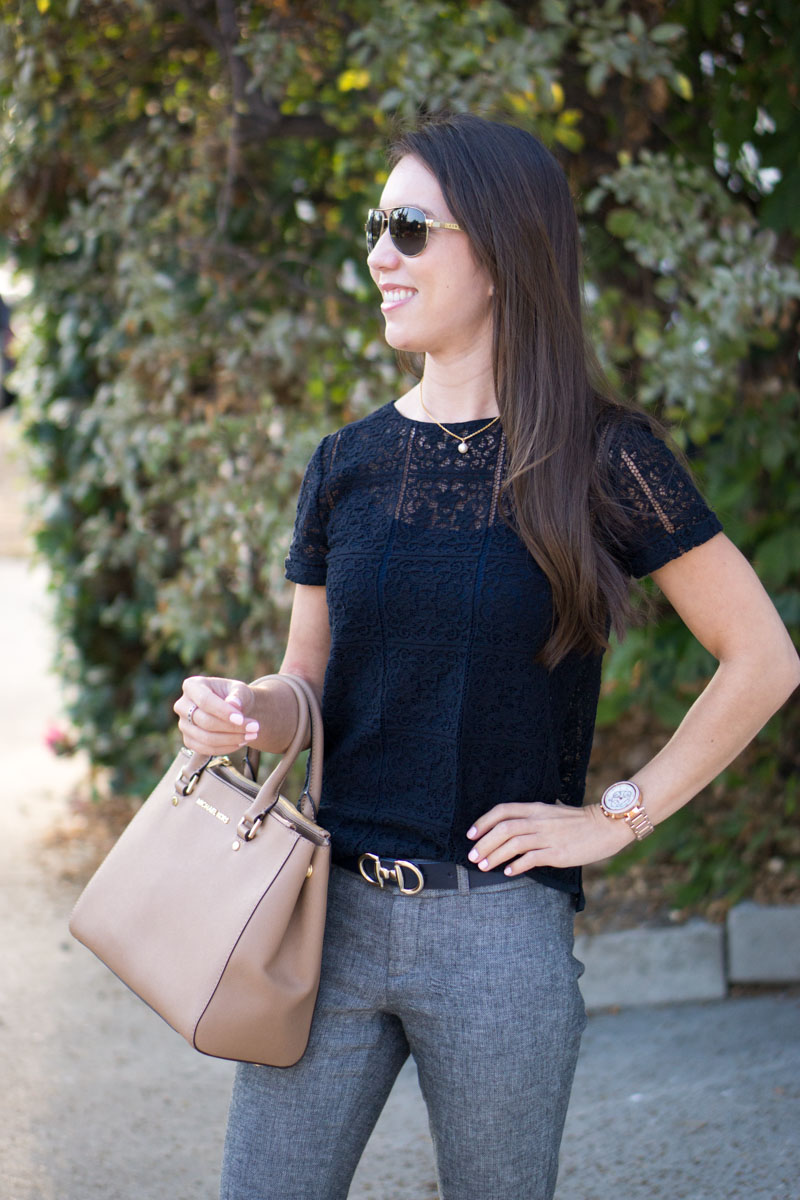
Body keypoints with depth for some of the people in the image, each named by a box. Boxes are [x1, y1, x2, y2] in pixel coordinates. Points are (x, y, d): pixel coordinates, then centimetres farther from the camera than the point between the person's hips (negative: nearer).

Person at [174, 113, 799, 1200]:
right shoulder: (349, 464, 7)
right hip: (328, 908, 3)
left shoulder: (597, 457, -4)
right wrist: (238, 712, -8)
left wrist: (619, 816, -6)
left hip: (499, 932, -3)